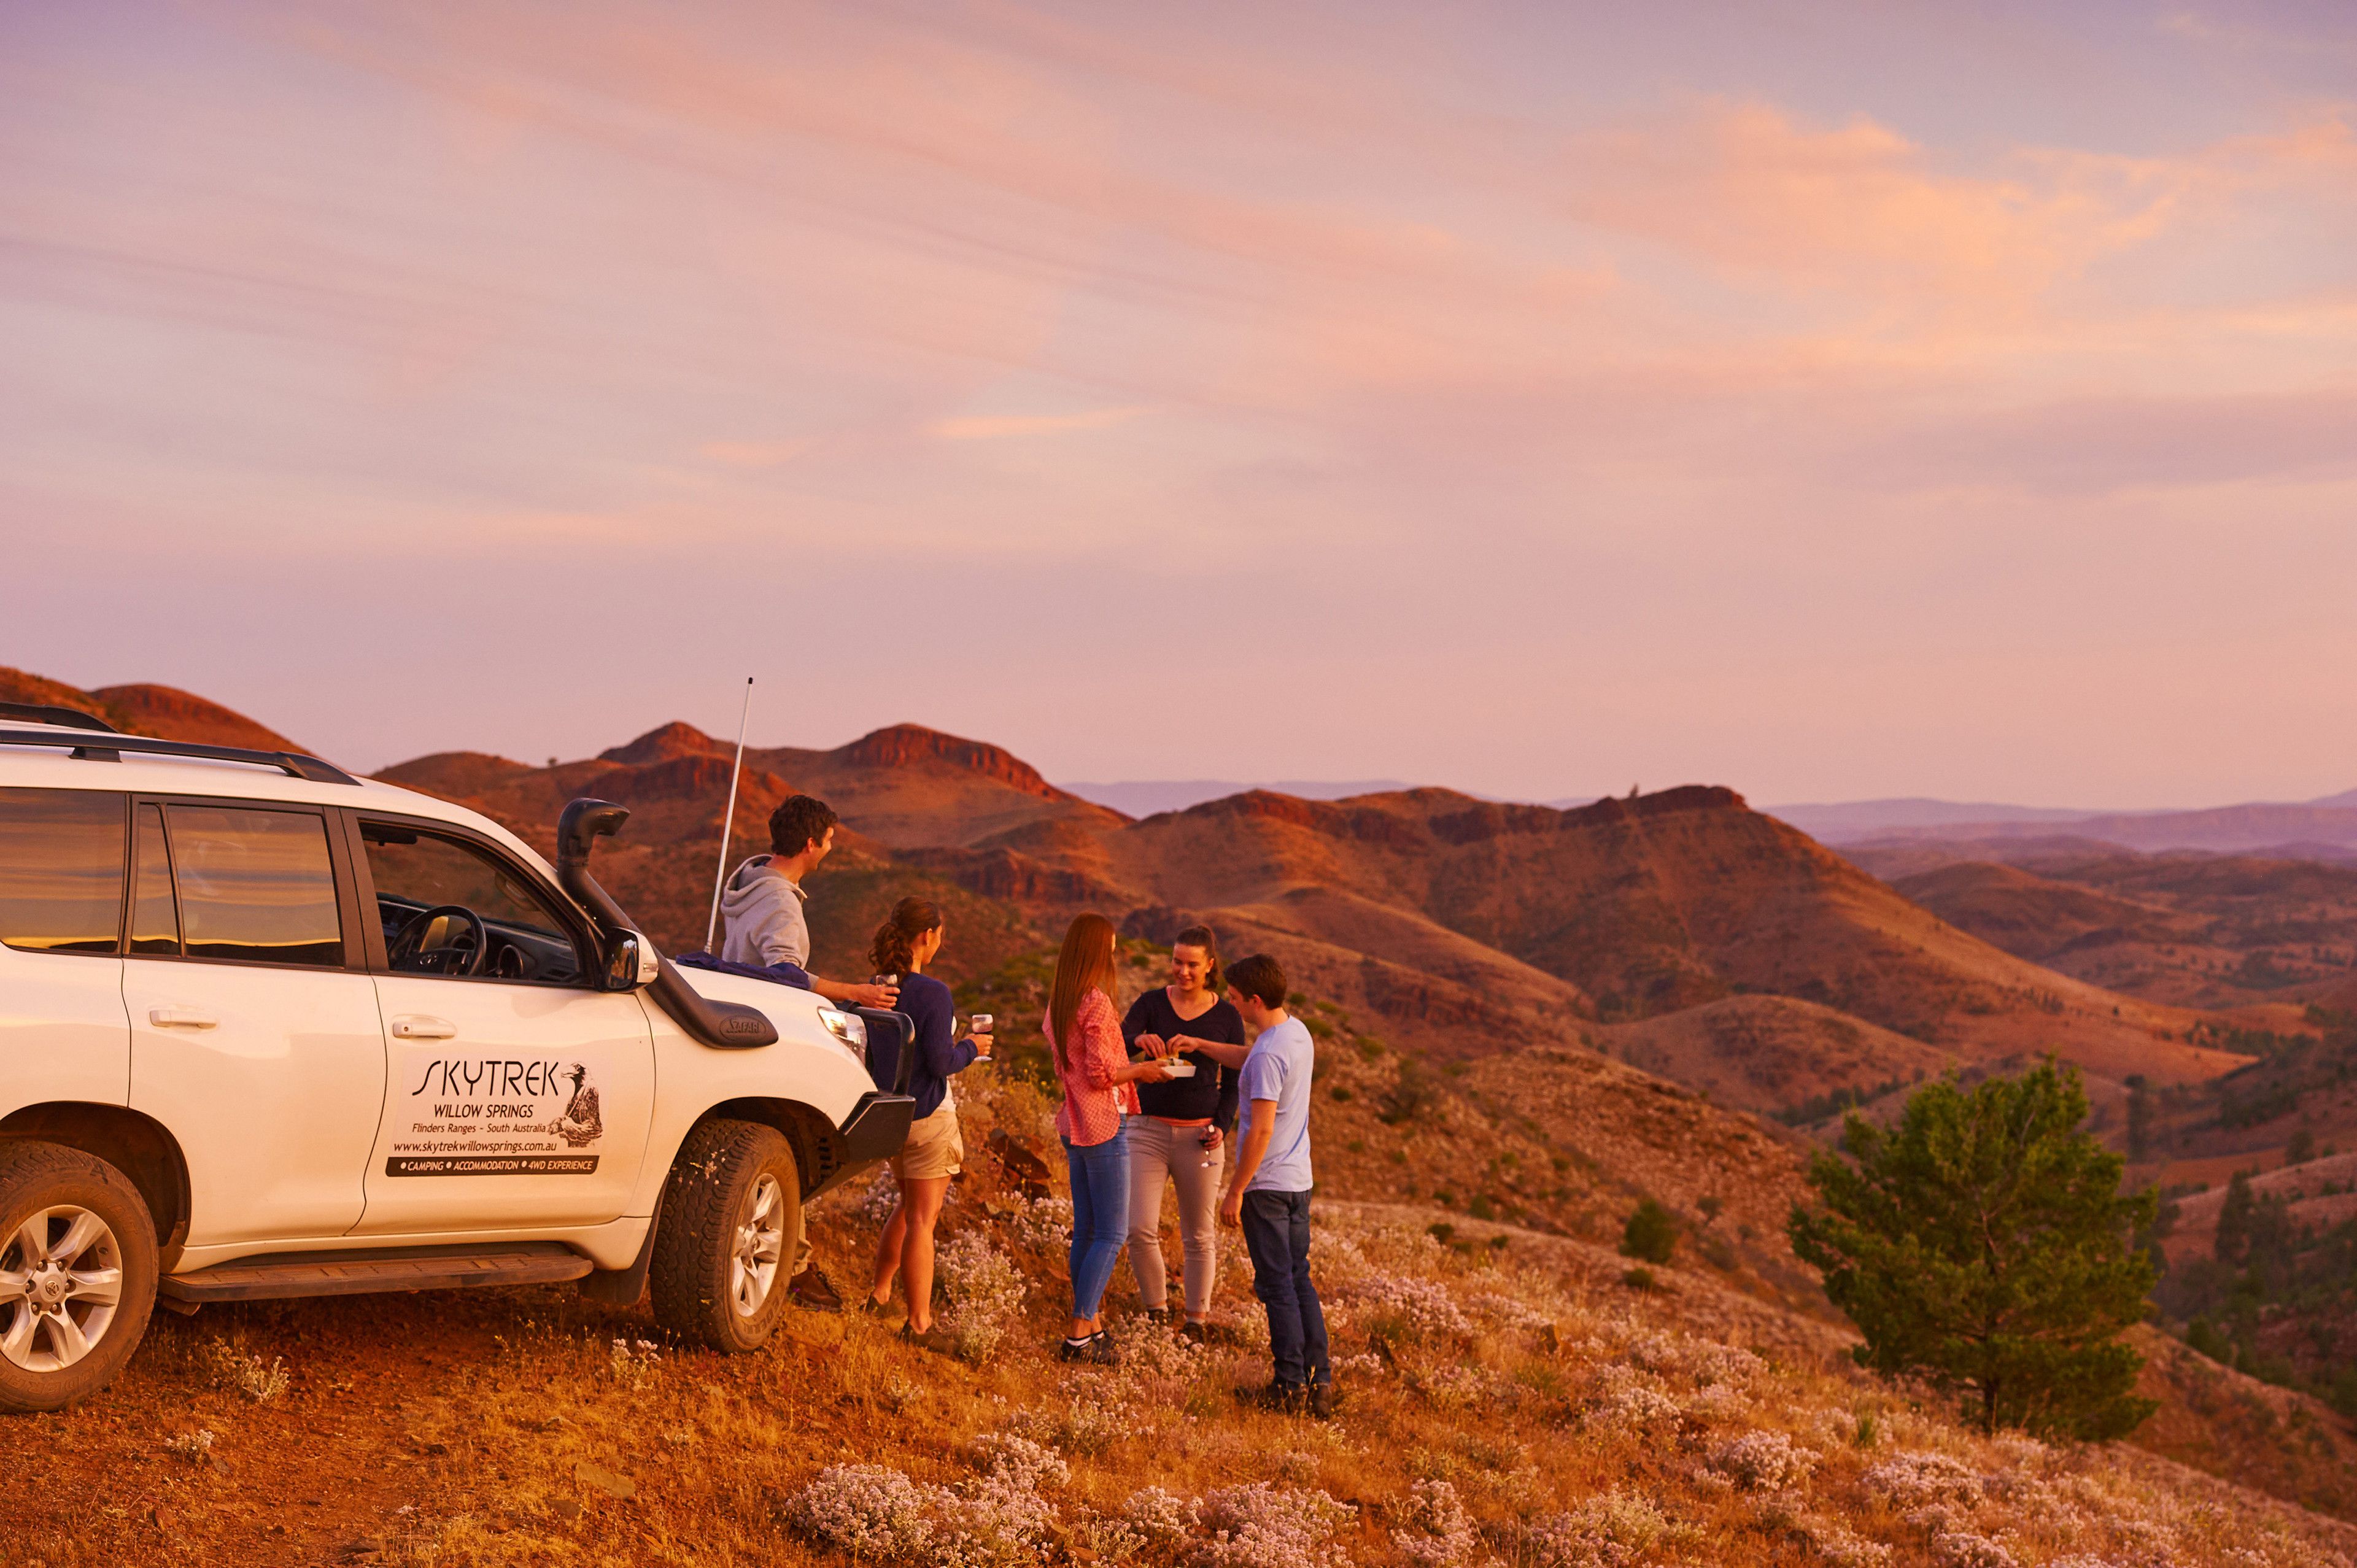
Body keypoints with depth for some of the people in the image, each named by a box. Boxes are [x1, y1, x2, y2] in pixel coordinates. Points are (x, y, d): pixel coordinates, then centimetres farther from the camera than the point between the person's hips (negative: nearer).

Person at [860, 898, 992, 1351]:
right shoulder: (932, 992, -19)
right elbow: (940, 1062, -20)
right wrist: (971, 1048, 0)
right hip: (927, 1115, -7)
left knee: (910, 1207, 25)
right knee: (922, 1217, -1)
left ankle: (878, 1295, 32)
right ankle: (919, 1323, 4)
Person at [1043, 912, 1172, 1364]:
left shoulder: (1057, 1005, 11)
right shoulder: (1096, 1003, -17)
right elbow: (1101, 1071, -20)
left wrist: (1131, 1058, 20)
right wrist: (1141, 1070, -4)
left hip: (1074, 1124, 9)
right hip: (1103, 1127, -9)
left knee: (1086, 1231, 13)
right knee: (1111, 1235, -5)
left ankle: (1090, 1324, 18)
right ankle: (1080, 1335, -7)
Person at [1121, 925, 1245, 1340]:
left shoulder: (1227, 1016, 2)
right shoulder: (1152, 1003, 1)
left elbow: (1233, 1080, 7)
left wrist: (1223, 1127, -7)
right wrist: (1139, 1040, -36)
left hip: (1200, 1135, 0)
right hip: (1149, 1130, 0)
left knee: (1199, 1236, 6)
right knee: (1140, 1230, -7)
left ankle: (1197, 1320, 17)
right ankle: (1157, 1311, 12)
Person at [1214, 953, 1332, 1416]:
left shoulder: (1268, 1054, -22)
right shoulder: (1298, 1033, 6)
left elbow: (1261, 1129, -23)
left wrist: (1236, 1190, -16)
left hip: (1266, 1184, -9)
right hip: (1298, 1179, 9)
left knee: (1278, 1284, -1)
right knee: (1299, 1278, 14)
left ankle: (1291, 1385, 5)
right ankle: (1320, 1379, 15)